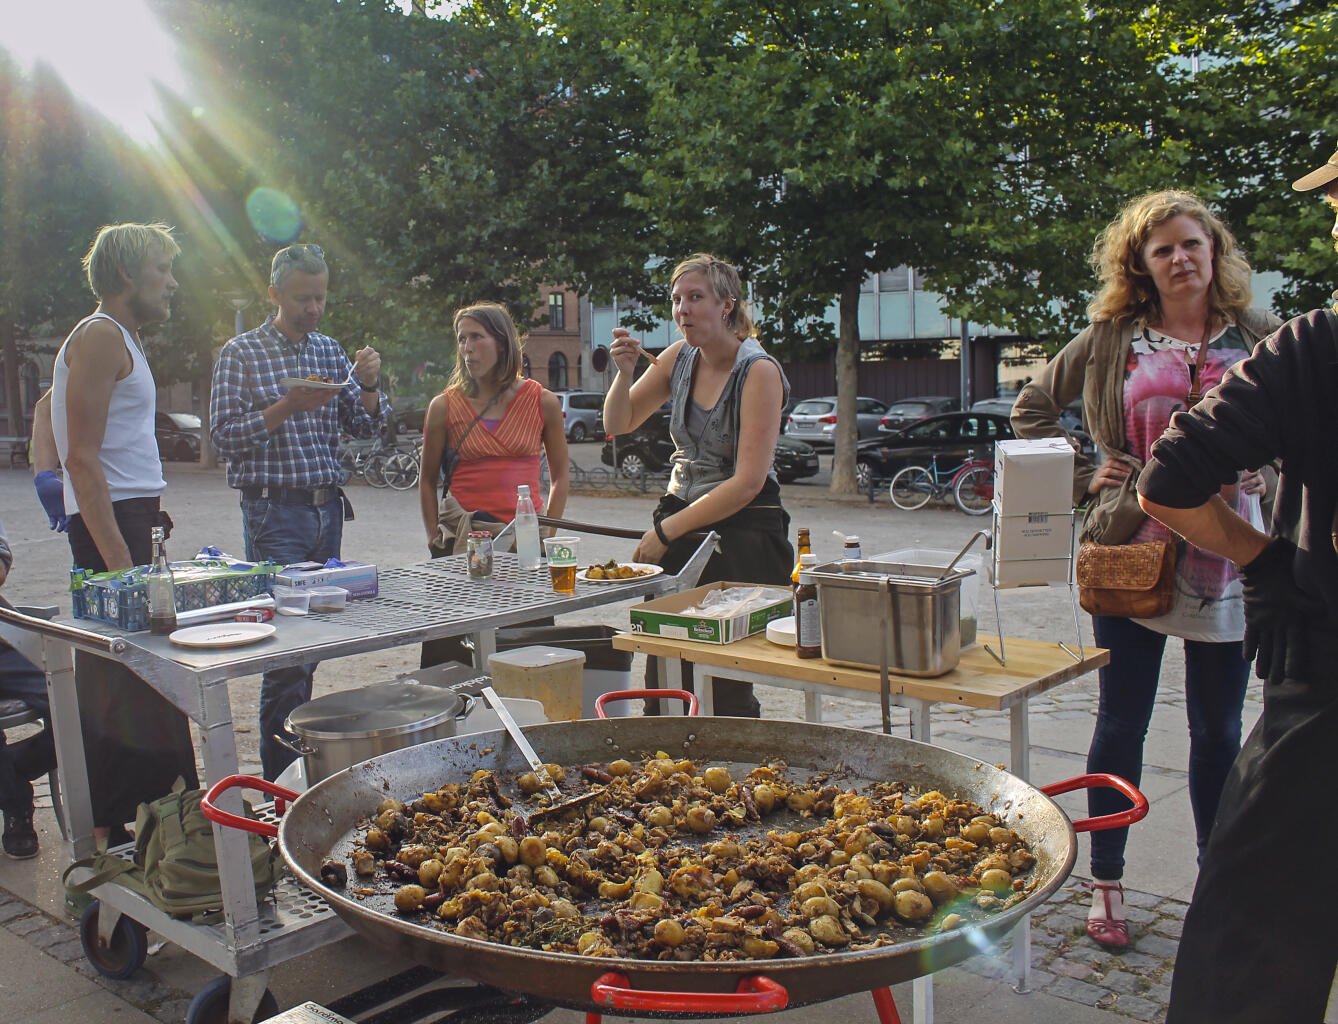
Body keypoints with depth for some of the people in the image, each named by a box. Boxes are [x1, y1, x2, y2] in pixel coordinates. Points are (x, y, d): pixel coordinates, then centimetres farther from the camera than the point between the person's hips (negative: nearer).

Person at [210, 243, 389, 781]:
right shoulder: (241, 353, -2)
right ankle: (283, 775, 0)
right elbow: (224, 436, -8)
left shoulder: (331, 351, 12)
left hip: (328, 508, 6)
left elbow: (365, 426, 10)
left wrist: (369, 386, -9)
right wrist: (288, 407, -19)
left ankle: (298, 752, 21)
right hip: (275, 511, -5)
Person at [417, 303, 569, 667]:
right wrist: (435, 538, 2)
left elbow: (560, 476, 9)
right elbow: (428, 480, 10)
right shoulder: (444, 406, 3)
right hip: (462, 538, 0)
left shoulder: (542, 402, 4)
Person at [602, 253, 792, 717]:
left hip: (742, 533, -5)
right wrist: (625, 371, -6)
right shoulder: (678, 358, 5)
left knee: (725, 689, -1)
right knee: (663, 682, 2)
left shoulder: (759, 371, -14)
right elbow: (618, 424, 14)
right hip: (679, 526, 6)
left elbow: (747, 482, -19)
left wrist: (667, 530, -15)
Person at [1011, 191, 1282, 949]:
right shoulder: (1112, 338, 2)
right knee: (1122, 723, 6)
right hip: (1132, 550, -1)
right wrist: (1083, 477, 1)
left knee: (1219, 729, 11)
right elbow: (1033, 408, 12)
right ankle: (1107, 882, 20)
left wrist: (1266, 476, -3)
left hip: (1229, 554, 1)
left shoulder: (1261, 337, 5)